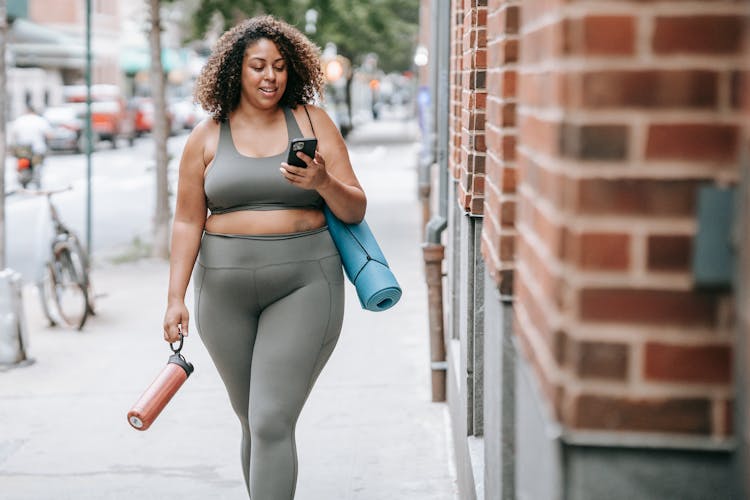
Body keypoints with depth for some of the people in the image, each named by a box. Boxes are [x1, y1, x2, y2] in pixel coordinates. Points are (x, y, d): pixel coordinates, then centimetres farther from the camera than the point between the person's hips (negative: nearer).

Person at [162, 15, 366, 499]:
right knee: (254, 422, 11)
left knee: (272, 422, -11)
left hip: (303, 283, -2)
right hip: (226, 288, 2)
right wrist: (176, 297, -3)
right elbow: (188, 221, 5)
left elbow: (355, 210, 1)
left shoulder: (312, 122, 2)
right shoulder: (208, 136, 5)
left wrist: (324, 182, -20)